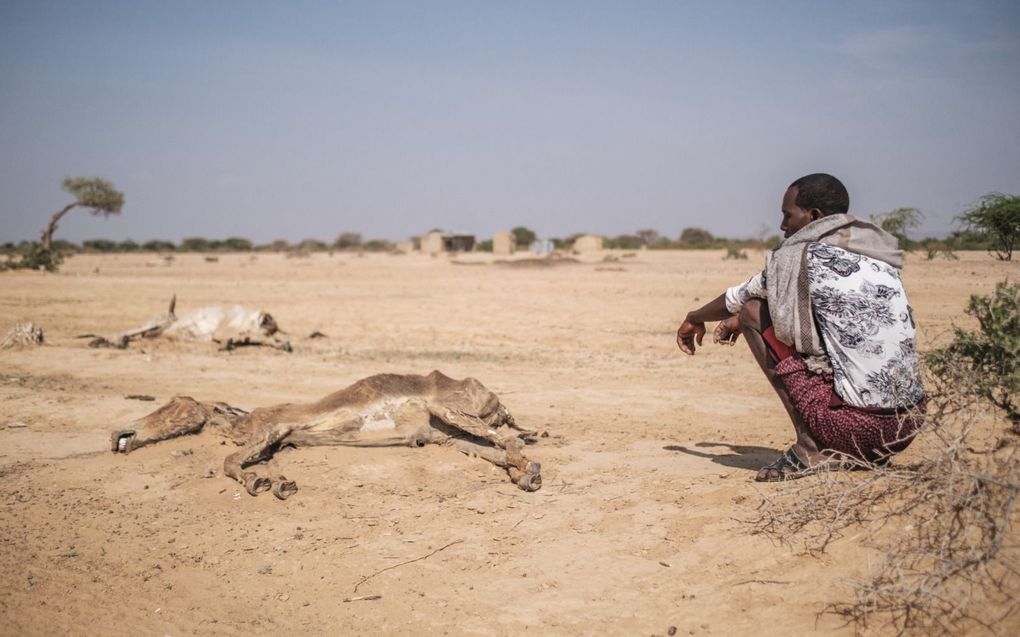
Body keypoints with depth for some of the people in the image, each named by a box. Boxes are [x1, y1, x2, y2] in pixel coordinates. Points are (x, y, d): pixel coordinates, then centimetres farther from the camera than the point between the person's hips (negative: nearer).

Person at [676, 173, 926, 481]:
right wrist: (737, 320, 43)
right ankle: (869, 455, 16)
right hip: (910, 426, 7)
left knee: (754, 311, 4)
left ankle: (811, 448, -2)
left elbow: (737, 298, 14)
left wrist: (695, 319, 36)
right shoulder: (880, 256, 16)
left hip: (855, 426, -7)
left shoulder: (801, 256, -4)